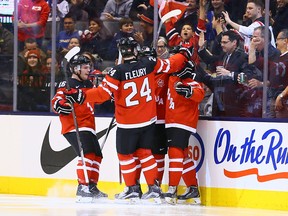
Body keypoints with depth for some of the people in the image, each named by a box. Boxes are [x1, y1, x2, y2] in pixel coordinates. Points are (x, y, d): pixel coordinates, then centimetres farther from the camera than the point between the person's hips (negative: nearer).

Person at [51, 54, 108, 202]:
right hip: (74, 128, -10)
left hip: (88, 127, 10)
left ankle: (92, 186, 28)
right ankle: (82, 189, -24)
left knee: (97, 156, 15)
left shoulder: (88, 84, 16)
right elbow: (56, 102, -19)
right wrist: (62, 105, -39)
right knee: (87, 155, -22)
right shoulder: (67, 85, -9)